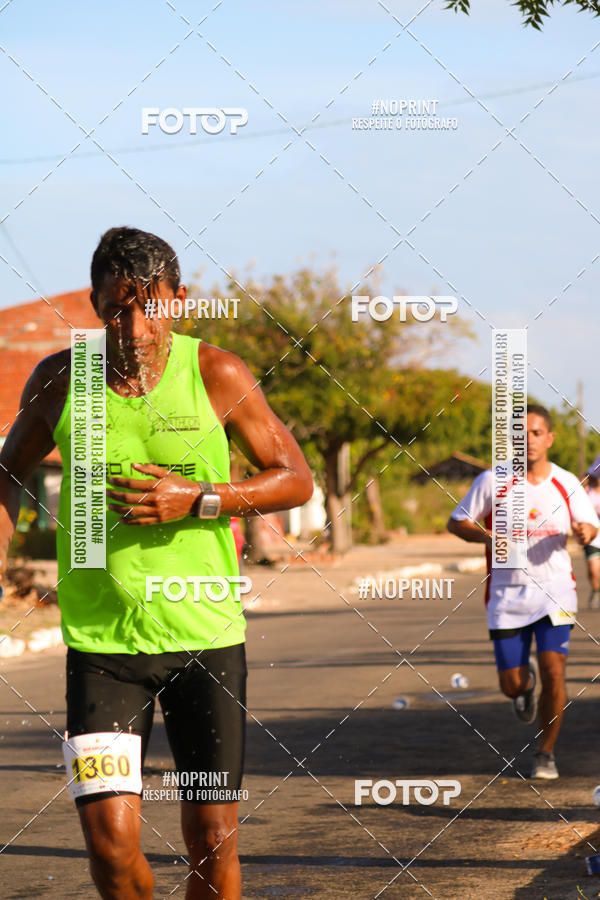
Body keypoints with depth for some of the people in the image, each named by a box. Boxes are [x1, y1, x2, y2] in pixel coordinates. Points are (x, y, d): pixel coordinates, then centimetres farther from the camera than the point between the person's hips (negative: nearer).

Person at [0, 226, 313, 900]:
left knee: (212, 840, 5)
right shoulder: (58, 381, 0)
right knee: (109, 840, -9)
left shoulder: (217, 375, -4)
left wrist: (198, 500, -12)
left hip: (206, 634, 0)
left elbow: (296, 480, 3)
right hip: (100, 638, 0)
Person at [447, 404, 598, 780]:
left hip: (555, 590, 0)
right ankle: (525, 681, 39)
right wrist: (489, 537, -18)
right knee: (511, 685, -1)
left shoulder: (566, 483, 1)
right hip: (507, 594, 0)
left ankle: (546, 754, 5)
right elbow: (456, 522, 1)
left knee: (553, 671, -13)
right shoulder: (492, 481, -5)